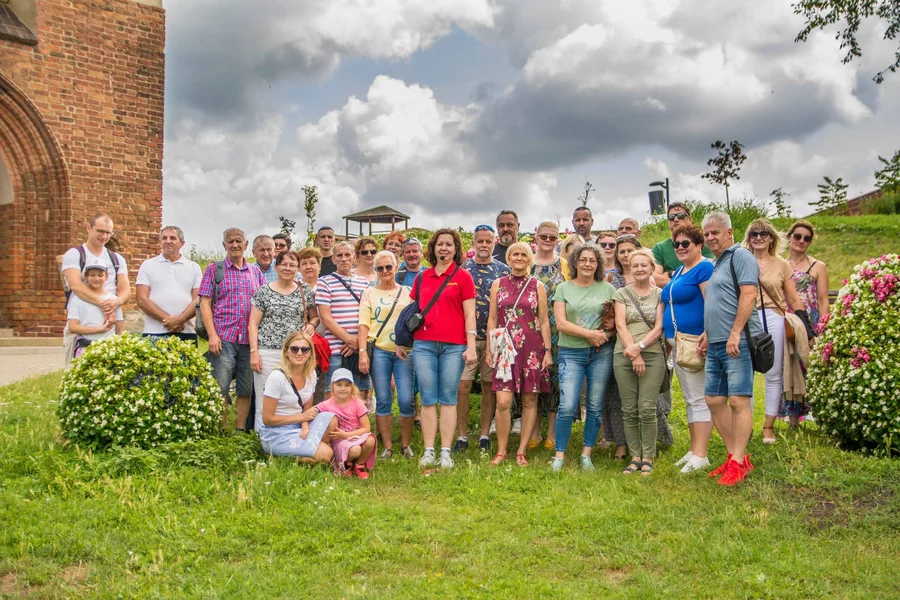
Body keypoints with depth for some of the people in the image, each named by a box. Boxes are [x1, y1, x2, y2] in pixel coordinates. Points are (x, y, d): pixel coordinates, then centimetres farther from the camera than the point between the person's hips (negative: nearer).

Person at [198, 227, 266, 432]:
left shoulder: (255, 271, 14)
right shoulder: (214, 269, 5)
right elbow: (205, 303, -1)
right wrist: (212, 335, -10)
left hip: (250, 339, 3)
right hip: (223, 338, -3)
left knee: (245, 390, 8)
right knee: (220, 390, -3)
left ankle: (241, 430, 18)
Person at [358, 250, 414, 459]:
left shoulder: (407, 292, 11)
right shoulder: (369, 293, 10)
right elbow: (363, 325, 5)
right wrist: (362, 352, -5)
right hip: (379, 351, 0)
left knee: (406, 400, -5)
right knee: (383, 400, 2)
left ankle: (405, 445, 11)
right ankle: (387, 446, 12)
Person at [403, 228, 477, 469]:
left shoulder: (462, 276, 4)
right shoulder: (422, 278, 13)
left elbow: (469, 314, 0)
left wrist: (471, 346, -8)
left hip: (453, 346, -3)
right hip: (423, 345, 3)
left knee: (448, 399, 1)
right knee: (428, 399, 3)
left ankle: (446, 452, 6)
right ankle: (428, 451, 8)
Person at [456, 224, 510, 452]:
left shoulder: (504, 270, 6)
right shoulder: (461, 269, 5)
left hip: (494, 337, 1)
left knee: (489, 386, 6)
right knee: (463, 386, -3)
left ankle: (485, 436, 16)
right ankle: (462, 436, 7)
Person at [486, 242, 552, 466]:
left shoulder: (537, 286, 6)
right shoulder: (498, 284, 8)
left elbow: (544, 321, 6)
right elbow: (492, 318, 9)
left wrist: (548, 350, 1)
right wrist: (489, 349, 4)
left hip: (532, 348, 1)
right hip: (505, 347, 0)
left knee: (529, 400, 4)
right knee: (503, 401, -9)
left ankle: (521, 451, 15)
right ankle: (501, 451, 7)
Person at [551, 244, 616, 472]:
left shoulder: (607, 289, 8)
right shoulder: (563, 288, 6)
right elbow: (561, 323, -4)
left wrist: (605, 336, -14)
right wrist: (589, 334, -12)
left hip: (601, 353, 1)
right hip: (571, 353, -1)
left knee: (595, 407, 5)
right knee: (567, 407, -8)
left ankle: (586, 455, 17)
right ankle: (559, 456, 3)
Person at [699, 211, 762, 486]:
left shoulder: (740, 256, -5)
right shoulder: (717, 264, 23)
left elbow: (748, 295, -16)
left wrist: (735, 333, -21)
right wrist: (708, 332, 17)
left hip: (737, 343, -10)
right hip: (716, 345, 10)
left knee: (738, 401, -9)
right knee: (714, 400, 8)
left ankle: (738, 462, -5)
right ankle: (734, 455, 17)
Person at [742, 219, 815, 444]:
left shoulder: (781, 265, 9)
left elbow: (794, 300, 10)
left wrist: (806, 328, 3)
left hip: (773, 321, 1)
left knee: (773, 376, 5)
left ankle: (769, 426, 15)